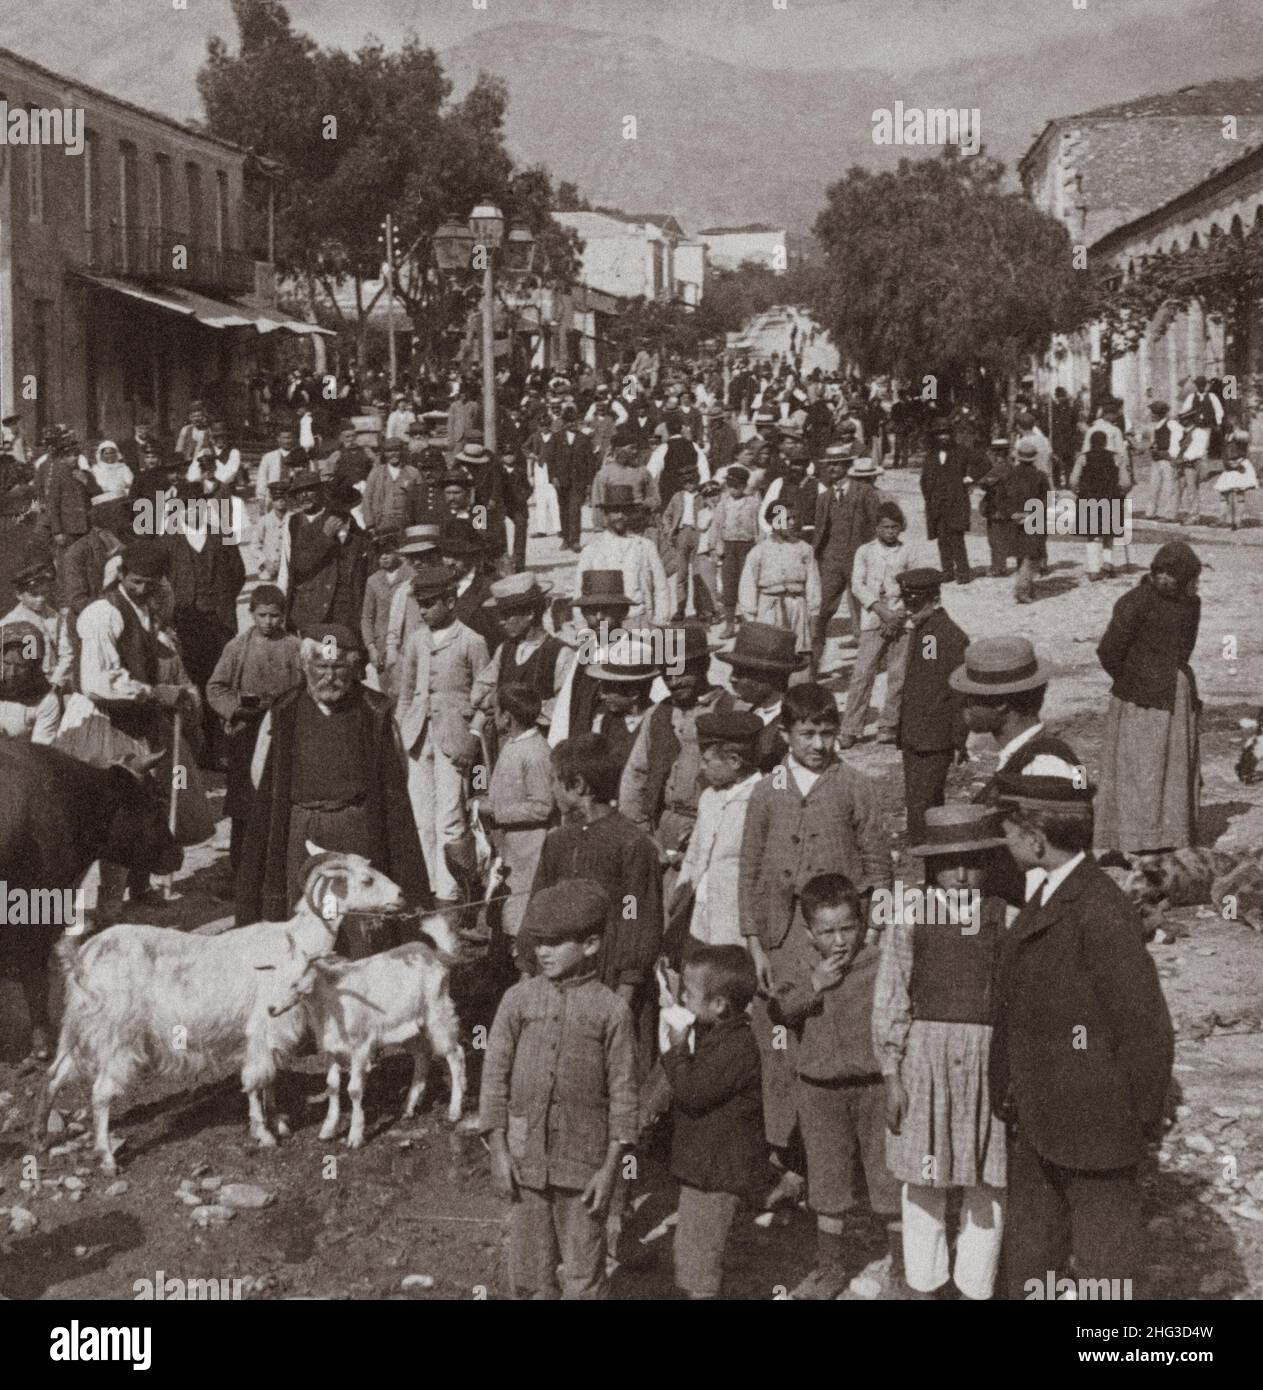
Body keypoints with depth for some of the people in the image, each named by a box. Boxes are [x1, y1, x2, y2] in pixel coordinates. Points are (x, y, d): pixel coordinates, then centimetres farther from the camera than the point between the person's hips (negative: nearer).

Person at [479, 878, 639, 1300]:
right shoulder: (518, 999, 0)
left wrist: (610, 1167, -6)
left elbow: (623, 1092, -3)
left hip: (584, 1160, -2)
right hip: (525, 1155, 2)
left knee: (584, 1271, 7)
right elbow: (495, 1074, 2)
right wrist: (498, 1151, -3)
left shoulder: (611, 1009, -6)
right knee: (529, 1269, 11)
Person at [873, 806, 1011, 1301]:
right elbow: (889, 1004, 0)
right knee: (923, 1186, 12)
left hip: (991, 1064, 0)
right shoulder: (910, 921, -3)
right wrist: (892, 1076, -3)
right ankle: (924, 1286, 29)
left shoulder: (1008, 922, -3)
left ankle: (974, 1288, 25)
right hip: (925, 1060, 0)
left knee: (986, 1189, 9)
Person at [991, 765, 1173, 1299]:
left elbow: (1145, 1029, -20)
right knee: (1030, 1257, 21)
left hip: (1092, 1128, -9)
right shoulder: (1048, 898, 5)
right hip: (1036, 1125, 9)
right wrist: (1011, 1095, 11)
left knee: (1104, 1264, 9)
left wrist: (1137, 1122, -11)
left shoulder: (1102, 913, -25)